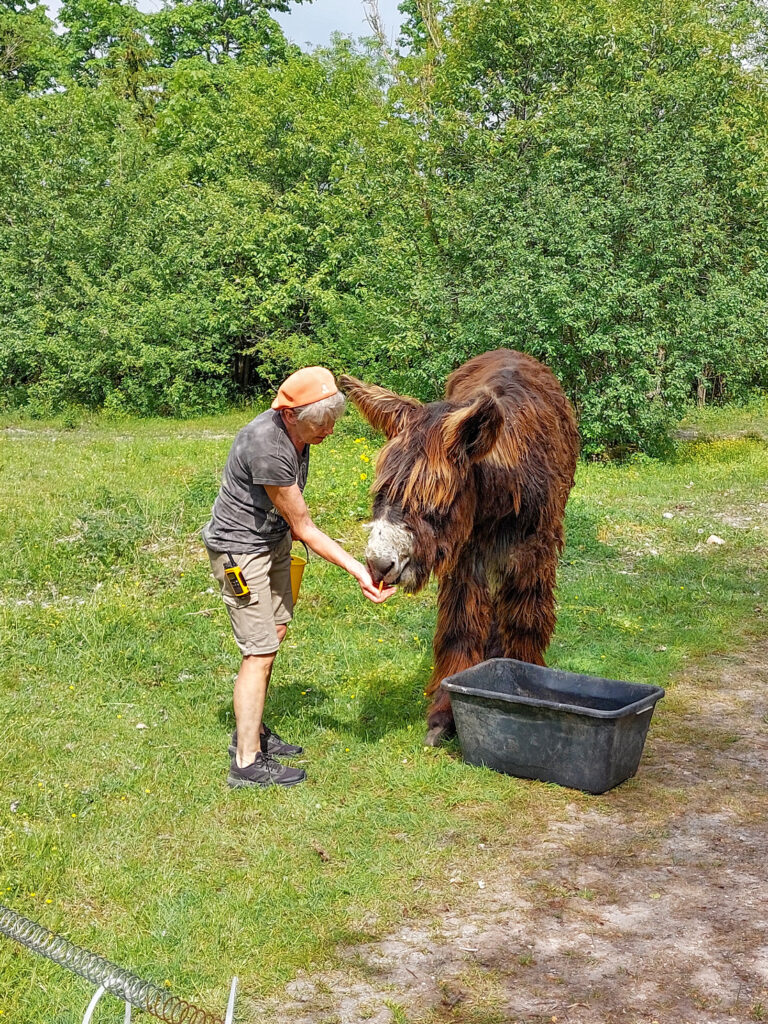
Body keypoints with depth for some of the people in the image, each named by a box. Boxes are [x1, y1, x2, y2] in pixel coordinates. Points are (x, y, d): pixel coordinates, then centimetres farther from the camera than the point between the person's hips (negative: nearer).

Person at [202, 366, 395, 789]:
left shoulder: (297, 432, -6)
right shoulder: (268, 450, -32)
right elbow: (304, 529, -25)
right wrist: (358, 571, -24)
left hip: (274, 540, 9)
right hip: (241, 550, -9)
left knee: (274, 633, 15)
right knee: (260, 653, -7)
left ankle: (251, 732, 29)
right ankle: (247, 762, 2)